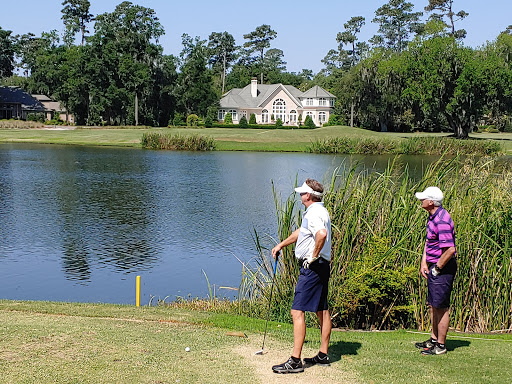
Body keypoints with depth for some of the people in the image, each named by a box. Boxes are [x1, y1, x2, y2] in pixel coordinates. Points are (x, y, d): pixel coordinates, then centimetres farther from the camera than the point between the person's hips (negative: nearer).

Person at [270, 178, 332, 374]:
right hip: (322, 267, 11)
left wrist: (314, 255, -23)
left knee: (297, 312, -10)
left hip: (312, 268, -11)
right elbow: (301, 232, 30)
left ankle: (295, 361, -10)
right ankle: (323, 355, 23)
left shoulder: (313, 213, -17)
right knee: (322, 311, 14)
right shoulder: (319, 211, 16)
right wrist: (281, 245, 36)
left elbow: (322, 234, -38)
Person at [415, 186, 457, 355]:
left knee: (441, 307, -2)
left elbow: (450, 250, -28)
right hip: (434, 267, 10)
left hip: (443, 268, -10)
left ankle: (440, 345, 8)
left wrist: (437, 268, -16)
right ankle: (434, 339, 30)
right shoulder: (432, 216, 9)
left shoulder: (442, 221, -24)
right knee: (433, 305, 18)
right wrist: (424, 263, 10)